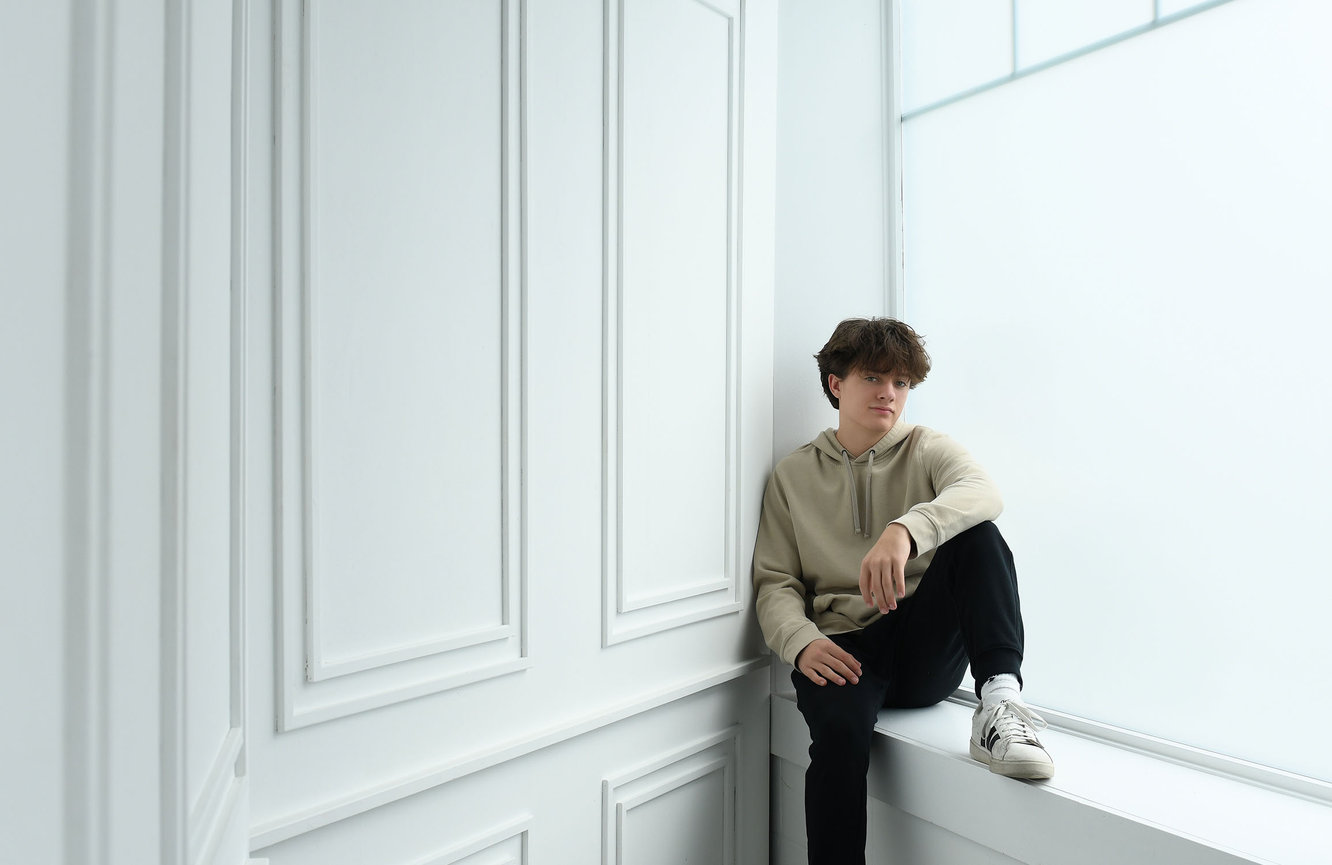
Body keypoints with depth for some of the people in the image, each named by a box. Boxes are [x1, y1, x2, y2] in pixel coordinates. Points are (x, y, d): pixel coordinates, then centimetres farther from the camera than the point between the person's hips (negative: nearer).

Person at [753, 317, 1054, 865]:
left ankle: (999, 697, -28)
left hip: (927, 647, 1)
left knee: (976, 533, -20)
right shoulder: (793, 476, 9)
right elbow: (774, 580, 4)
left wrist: (905, 529, -38)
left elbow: (981, 492, -18)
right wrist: (801, 642, -17)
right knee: (840, 727, -32)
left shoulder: (928, 450, 7)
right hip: (842, 647, 0)